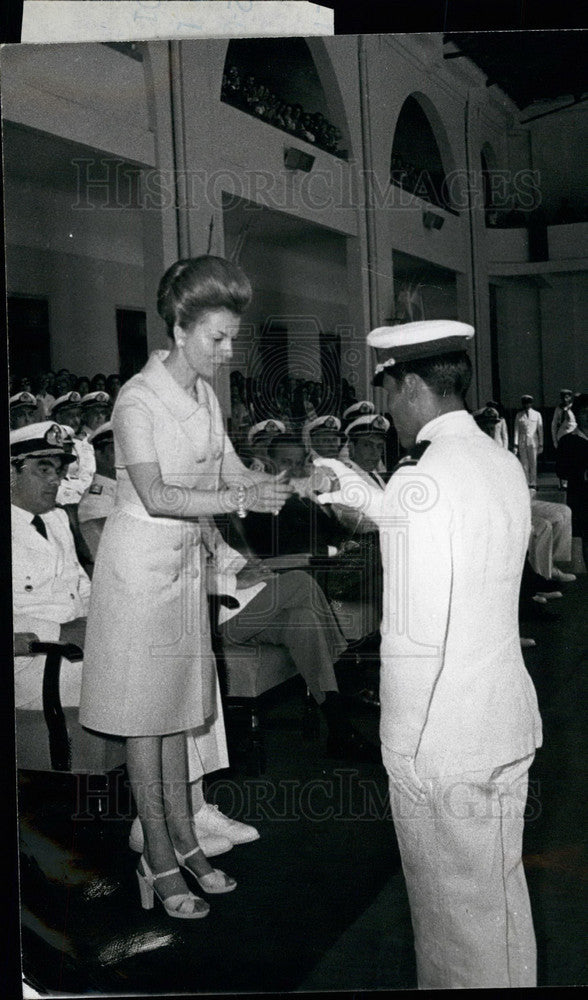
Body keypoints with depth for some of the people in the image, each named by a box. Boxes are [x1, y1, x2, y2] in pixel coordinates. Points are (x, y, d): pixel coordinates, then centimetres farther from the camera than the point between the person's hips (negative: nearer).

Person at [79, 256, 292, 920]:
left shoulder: (206, 395, 4)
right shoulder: (138, 399, -18)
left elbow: (232, 472, 5)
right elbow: (157, 497, -27)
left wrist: (293, 484, -12)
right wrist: (240, 500, -33)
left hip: (185, 562, 7)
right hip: (140, 561, -7)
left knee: (178, 705, 14)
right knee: (145, 713, 3)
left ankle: (183, 840, 26)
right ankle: (159, 859, 14)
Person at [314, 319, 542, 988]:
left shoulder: (420, 482, -21)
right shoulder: (502, 464, 6)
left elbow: (415, 637, -24)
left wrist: (405, 745, -13)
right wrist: (368, 499, 21)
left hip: (443, 745, -8)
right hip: (507, 720, 9)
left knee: (456, 918, 10)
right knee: (501, 900, 24)